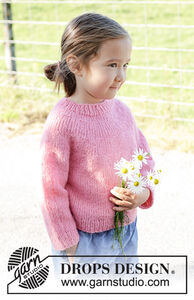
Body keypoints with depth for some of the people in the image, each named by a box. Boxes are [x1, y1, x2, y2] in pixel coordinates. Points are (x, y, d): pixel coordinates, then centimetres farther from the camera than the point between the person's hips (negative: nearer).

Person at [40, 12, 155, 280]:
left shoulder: (121, 110, -1)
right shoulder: (62, 121, -20)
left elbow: (144, 155, 11)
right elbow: (53, 190, -16)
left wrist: (144, 192, -10)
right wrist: (69, 247, -12)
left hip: (127, 231, 6)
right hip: (86, 239, -6)